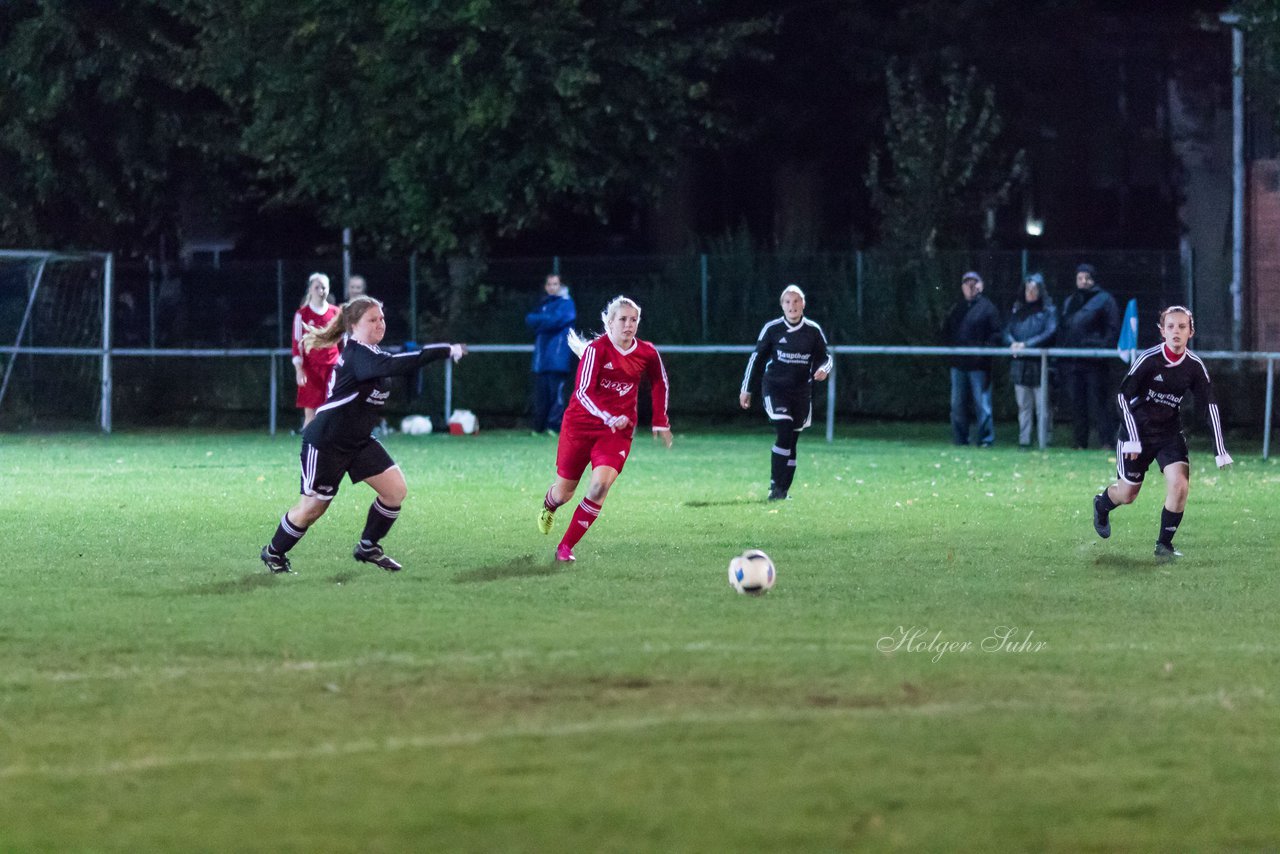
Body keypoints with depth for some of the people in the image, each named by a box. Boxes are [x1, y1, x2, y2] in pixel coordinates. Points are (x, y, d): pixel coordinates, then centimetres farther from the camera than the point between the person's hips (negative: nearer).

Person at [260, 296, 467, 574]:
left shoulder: (368, 353, 5)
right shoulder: (357, 355, -26)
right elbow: (391, 365, -44)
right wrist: (445, 351, -48)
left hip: (358, 442, 9)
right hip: (325, 443, -9)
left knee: (396, 489, -3)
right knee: (312, 507, 3)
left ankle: (368, 548, 14)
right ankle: (274, 553, 27)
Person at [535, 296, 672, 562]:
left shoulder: (647, 353, -2)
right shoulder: (597, 349, -15)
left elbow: (659, 385, 18)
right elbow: (583, 391, -21)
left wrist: (660, 423, 16)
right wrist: (610, 418, -35)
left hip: (618, 431, 2)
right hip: (581, 425, -2)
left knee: (600, 485, -22)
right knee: (563, 494, 8)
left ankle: (565, 547, -11)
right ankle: (548, 506, 50)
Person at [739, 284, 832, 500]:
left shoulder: (813, 331, 1)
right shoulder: (772, 329, -4)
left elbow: (825, 357, 12)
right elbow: (757, 358, 5)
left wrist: (823, 369, -12)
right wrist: (746, 389, 8)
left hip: (801, 391, 3)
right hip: (775, 388, -3)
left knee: (791, 441, 6)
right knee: (784, 433, -19)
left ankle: (783, 490, 14)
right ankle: (775, 485, -14)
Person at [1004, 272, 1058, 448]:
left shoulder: (1048, 310, 1)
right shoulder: (1017, 310, 15)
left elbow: (1050, 333, -9)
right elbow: (1007, 331, 11)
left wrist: (1026, 344, -15)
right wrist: (1012, 343, -11)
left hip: (1040, 365, -4)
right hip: (1020, 365, 4)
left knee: (1042, 406, -4)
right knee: (1023, 406, 8)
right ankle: (1024, 439, 11)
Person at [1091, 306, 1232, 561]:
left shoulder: (1194, 366, -9)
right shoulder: (1148, 359, -21)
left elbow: (1210, 405, -4)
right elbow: (1123, 395, -16)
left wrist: (1220, 451, -9)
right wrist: (1132, 439, -20)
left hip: (1170, 433, 3)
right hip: (1137, 431, -3)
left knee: (1179, 484, -18)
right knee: (1127, 494, 9)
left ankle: (1164, 544, -2)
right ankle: (1101, 505, 46)